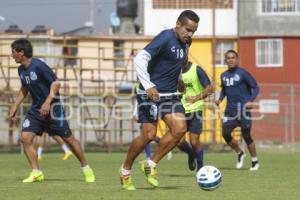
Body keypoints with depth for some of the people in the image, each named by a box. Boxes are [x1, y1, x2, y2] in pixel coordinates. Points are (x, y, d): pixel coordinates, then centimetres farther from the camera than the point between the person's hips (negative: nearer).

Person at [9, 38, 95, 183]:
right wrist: (15, 106, 17)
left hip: (52, 108, -7)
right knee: (25, 137, -11)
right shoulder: (21, 70, 4)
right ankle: (36, 173, -4)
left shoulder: (39, 66, -20)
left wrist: (48, 102, -28)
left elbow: (56, 83, -20)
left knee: (68, 138, 1)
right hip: (36, 109, 7)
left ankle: (86, 168, 17)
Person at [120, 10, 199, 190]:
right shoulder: (165, 38, -17)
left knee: (180, 128, -11)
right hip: (152, 94, -7)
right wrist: (148, 86, -32)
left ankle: (151, 165, 3)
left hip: (170, 95, 7)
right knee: (149, 135, -8)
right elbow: (140, 59, -26)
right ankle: (125, 170, 14)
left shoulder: (185, 42, 7)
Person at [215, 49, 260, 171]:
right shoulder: (224, 75, 10)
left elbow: (255, 88, -5)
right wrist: (220, 99, 6)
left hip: (243, 109, -5)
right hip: (230, 110, 5)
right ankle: (240, 154, 15)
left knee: (246, 136, -2)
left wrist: (251, 101, -19)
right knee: (225, 133, -9)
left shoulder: (243, 73, -7)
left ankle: (255, 161, 16)